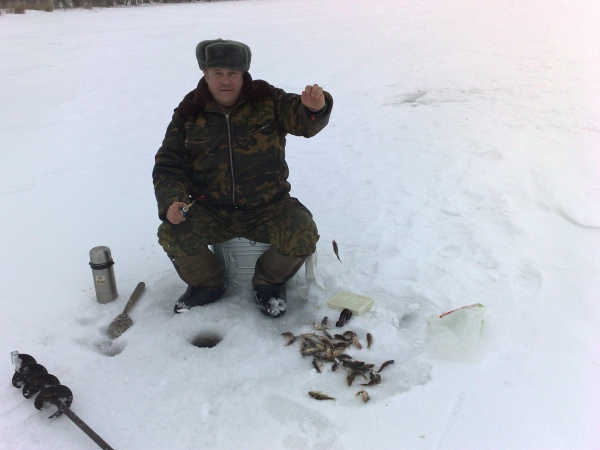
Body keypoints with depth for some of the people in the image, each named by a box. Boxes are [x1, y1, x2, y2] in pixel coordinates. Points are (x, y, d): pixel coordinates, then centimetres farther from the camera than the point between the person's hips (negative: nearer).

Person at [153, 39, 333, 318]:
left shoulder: (266, 99, -2)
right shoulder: (189, 114, 0)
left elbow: (303, 121, -15)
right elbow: (168, 165, 2)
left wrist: (314, 108, -40)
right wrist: (171, 200, -17)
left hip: (268, 207, -1)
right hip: (211, 210, 1)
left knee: (303, 236, -26)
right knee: (172, 235, -24)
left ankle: (268, 283, 8)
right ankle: (207, 285, 9)